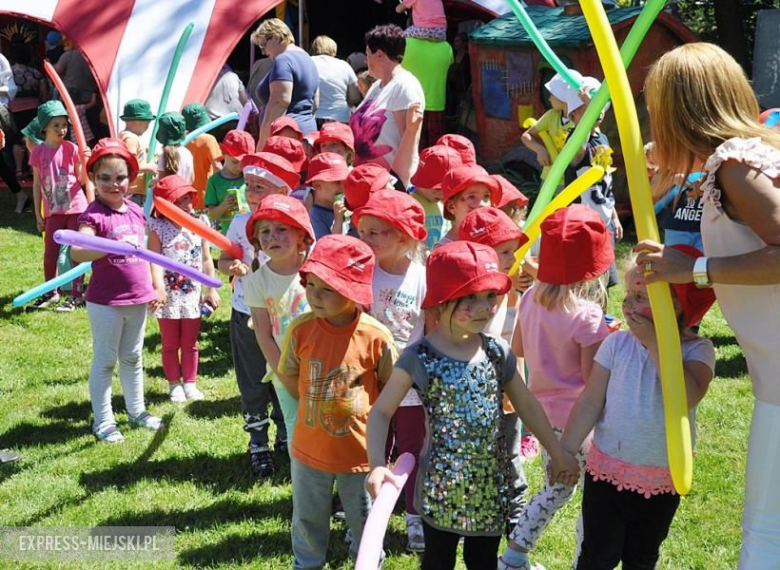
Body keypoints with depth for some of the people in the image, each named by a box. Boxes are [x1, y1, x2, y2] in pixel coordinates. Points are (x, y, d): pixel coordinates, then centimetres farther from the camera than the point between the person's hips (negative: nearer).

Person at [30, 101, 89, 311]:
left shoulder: (71, 149, -6)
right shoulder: (38, 153, -2)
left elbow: (83, 180, -3)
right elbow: (37, 184, 4)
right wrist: (38, 214, 5)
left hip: (75, 207, -2)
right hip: (53, 211, 2)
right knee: (50, 253, 9)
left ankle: (76, 295, 12)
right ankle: (50, 292, 28)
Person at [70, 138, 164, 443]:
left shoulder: (136, 211, 4)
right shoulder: (94, 215, -16)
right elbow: (77, 253, -33)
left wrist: (153, 289, 16)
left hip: (137, 299, 6)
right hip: (105, 302, -6)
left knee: (133, 358, 19)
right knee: (105, 360, 5)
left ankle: (137, 412, 33)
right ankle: (103, 421, 16)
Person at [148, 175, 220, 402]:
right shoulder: (159, 229, -9)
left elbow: (206, 259, 6)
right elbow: (155, 261, -16)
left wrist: (212, 289, 4)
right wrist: (159, 288, -28)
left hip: (192, 293, 3)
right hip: (168, 295, -3)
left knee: (190, 343, 13)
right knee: (170, 344, 10)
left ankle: (190, 383, 24)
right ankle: (175, 385, 22)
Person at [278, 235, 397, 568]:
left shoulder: (376, 337, -20)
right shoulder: (301, 330, -15)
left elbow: (390, 386, -4)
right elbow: (289, 376, 2)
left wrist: (368, 415, -7)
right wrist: (315, 406, 2)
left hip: (360, 450, -2)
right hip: (310, 448, 2)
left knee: (365, 520, 19)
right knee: (308, 518, 22)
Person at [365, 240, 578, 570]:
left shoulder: (498, 353, -2)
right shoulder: (419, 358, -14)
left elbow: (527, 406, 11)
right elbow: (381, 412, -9)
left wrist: (557, 454, 13)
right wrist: (377, 465, -23)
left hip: (490, 484, 4)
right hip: (441, 486, -4)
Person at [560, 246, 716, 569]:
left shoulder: (697, 350, -14)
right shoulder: (617, 343, -9)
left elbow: (688, 397, -33)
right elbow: (591, 401, -5)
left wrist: (655, 342, -29)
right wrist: (565, 452, -6)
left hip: (662, 480, 0)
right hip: (607, 470, 0)